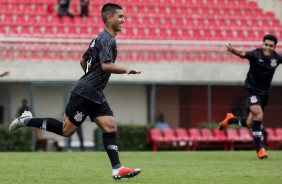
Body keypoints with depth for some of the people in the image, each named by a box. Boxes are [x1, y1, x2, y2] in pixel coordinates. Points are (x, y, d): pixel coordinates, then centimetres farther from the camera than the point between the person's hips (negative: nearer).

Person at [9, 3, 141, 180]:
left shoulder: (100, 38, 16)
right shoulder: (107, 40, -14)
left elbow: (83, 61, 26)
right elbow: (106, 65, -28)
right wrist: (126, 70, -23)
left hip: (95, 95, 10)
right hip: (84, 94, -10)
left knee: (110, 127, 0)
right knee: (66, 130, -5)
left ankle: (117, 169, -5)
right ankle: (28, 120, 7)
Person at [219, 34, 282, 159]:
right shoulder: (256, 54, -18)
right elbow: (243, 54, -36)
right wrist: (233, 51, -57)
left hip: (264, 93, 5)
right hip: (252, 91, -5)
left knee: (250, 124, 11)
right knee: (258, 116, -25)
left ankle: (230, 119, 42)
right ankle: (259, 149, -16)